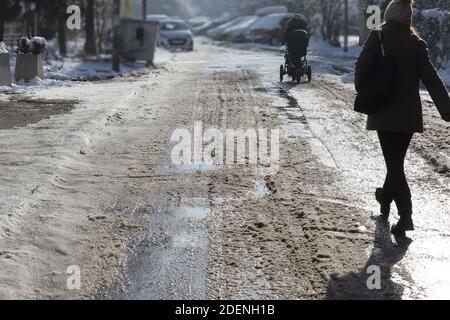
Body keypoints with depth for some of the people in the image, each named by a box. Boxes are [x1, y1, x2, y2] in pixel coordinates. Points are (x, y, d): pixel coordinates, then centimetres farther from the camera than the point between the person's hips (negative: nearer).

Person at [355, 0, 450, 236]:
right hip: (409, 114, 3)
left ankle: (405, 214, -13)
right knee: (397, 160, 18)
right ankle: (386, 198, 34)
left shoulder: (378, 37, -6)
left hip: (384, 113, -3)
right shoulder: (417, 44, 2)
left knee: (393, 162, -3)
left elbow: (362, 67, -11)